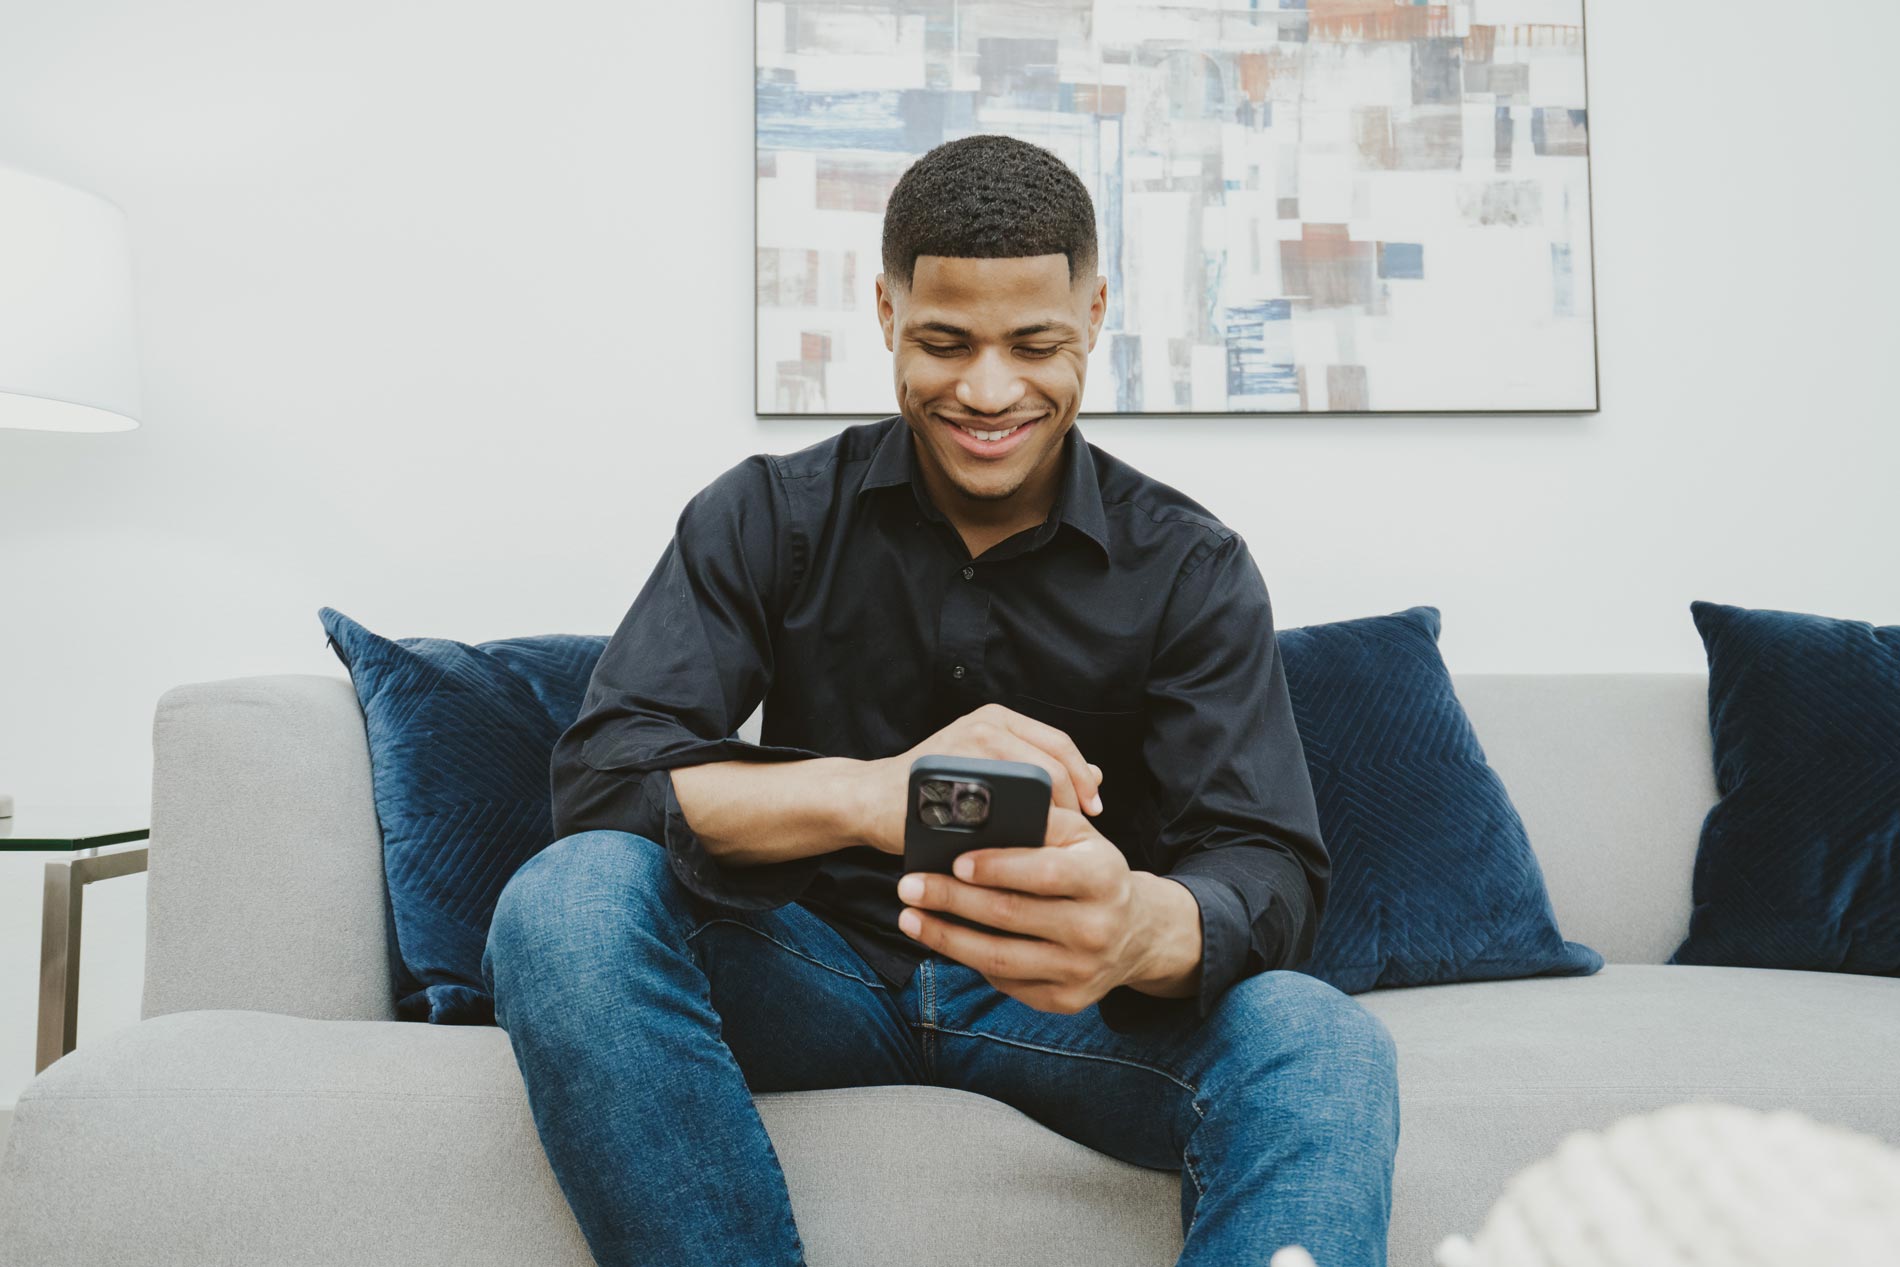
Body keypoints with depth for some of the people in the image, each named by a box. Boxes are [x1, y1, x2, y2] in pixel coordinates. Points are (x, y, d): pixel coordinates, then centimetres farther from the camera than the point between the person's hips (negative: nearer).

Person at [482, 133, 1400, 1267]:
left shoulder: (1191, 567, -3)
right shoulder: (768, 516, -3)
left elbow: (1272, 874, -14)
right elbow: (602, 772, -16)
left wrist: (1142, 928, -41)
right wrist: (869, 792, -38)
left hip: (1065, 1001, 0)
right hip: (816, 977, 1)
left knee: (1325, 1050, -30)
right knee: (565, 903, -28)